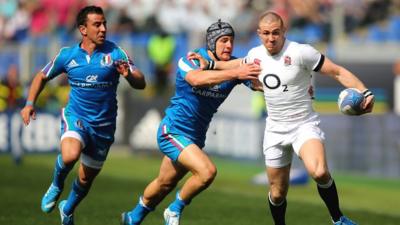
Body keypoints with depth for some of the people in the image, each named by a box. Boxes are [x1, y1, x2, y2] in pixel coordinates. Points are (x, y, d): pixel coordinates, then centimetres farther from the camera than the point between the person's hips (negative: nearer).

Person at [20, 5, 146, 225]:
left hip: (104, 126, 1)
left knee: (86, 178, 12)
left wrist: (128, 74, -36)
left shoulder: (115, 53, -8)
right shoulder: (67, 55, -3)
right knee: (70, 155, -33)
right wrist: (29, 104, 0)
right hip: (76, 117, -1)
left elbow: (141, 83, -14)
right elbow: (42, 76, 13)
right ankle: (56, 186, 0)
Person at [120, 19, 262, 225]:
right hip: (172, 131, -7)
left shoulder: (236, 66, -4)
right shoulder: (191, 60, -19)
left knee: (165, 183, 21)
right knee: (207, 171, -25)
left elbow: (258, 83, -16)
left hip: (195, 136, 7)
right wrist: (234, 73, -53)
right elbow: (197, 78, -41)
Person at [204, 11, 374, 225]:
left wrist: (364, 92, -27)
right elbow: (239, 65, 26)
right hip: (275, 129, 5)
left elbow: (338, 72, -15)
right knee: (277, 192, 8)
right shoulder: (256, 55, 1)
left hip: (304, 125, -5)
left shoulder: (301, 52, -17)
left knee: (319, 172, -32)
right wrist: (211, 64, 21)